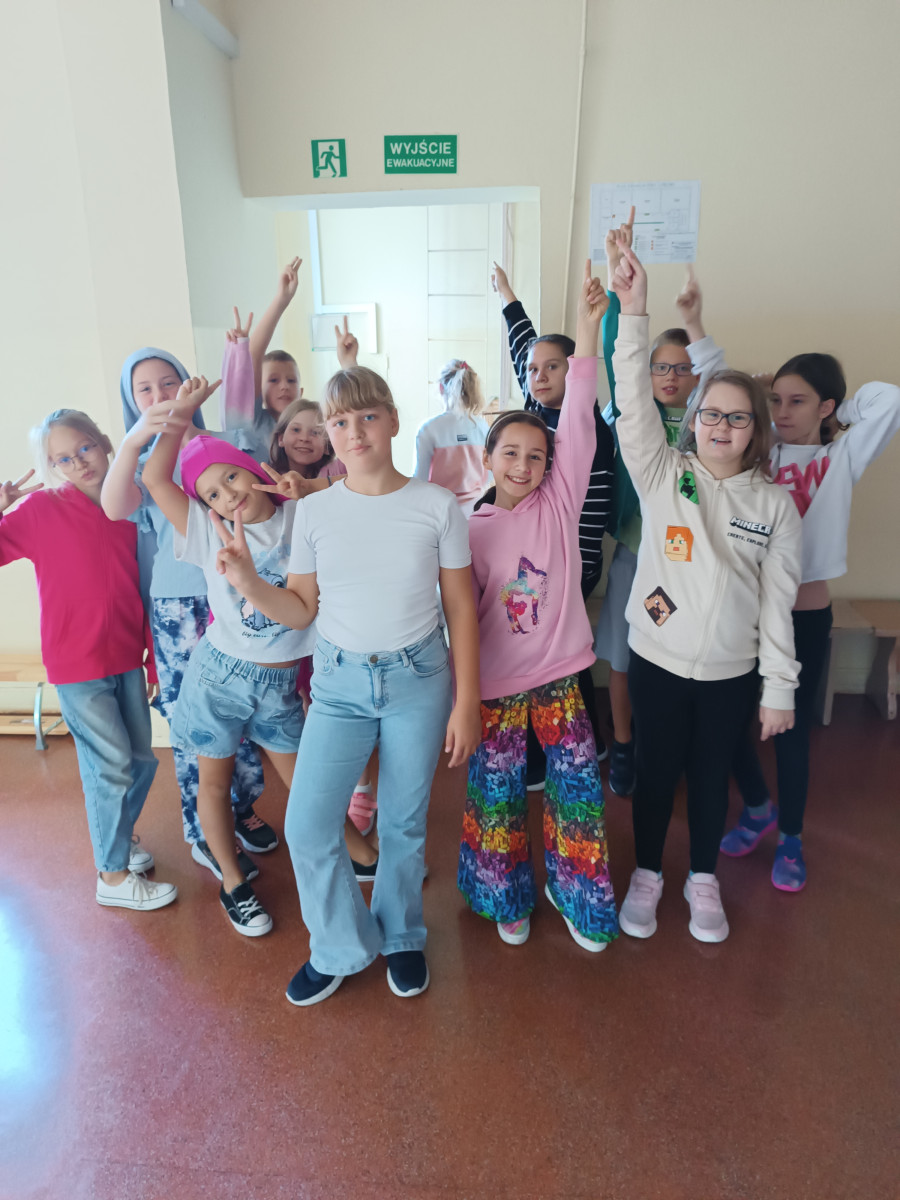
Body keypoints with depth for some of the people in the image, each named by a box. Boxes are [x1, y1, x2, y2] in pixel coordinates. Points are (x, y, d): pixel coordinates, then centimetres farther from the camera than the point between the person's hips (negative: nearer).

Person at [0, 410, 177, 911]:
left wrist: (155, 655, 11)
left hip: (126, 658, 5)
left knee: (142, 760, 16)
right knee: (112, 766, 3)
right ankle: (113, 875, 24)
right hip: (77, 664, -5)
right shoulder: (41, 508, -9)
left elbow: (142, 589, 8)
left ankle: (120, 832, 44)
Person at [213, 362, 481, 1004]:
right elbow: (302, 610, 4)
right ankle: (341, 947, 26)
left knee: (404, 822, 11)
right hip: (340, 681, 2)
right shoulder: (314, 511, -1)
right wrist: (249, 583, -16)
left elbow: (461, 609, -2)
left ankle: (400, 935, 40)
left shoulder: (437, 505, -6)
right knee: (308, 825, -1)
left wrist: (467, 702, -3)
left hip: (419, 679, -1)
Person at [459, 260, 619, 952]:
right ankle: (509, 897, 37)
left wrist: (589, 326, -19)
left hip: (560, 671, 1)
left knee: (577, 785, 9)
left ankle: (575, 895, 33)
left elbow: (579, 422, -13)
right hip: (497, 679, 0)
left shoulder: (560, 503, -4)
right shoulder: (472, 529, -5)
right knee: (498, 790, 12)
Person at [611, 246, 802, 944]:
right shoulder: (663, 475, -4)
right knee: (656, 770, 13)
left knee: (712, 773, 16)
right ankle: (647, 874, 36)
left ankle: (704, 880, 40)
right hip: (657, 658, -1)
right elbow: (634, 401, -16)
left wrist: (780, 688, -1)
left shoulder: (774, 504, -2)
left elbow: (777, 603, -1)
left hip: (731, 671, 1)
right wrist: (634, 313, -26)